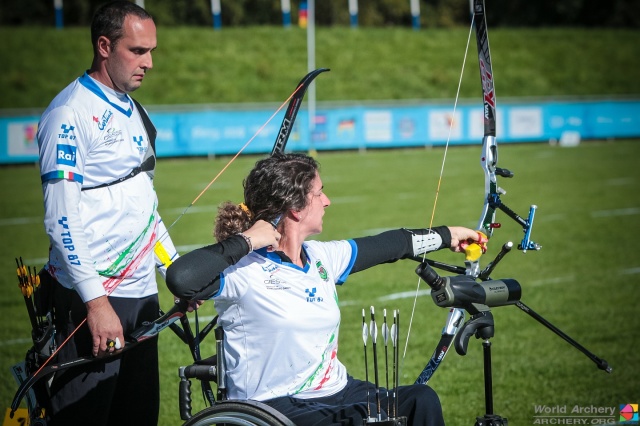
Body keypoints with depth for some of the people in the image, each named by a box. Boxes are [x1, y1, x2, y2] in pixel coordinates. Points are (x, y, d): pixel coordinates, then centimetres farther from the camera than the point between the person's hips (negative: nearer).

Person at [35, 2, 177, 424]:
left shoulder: (133, 112, 16)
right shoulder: (70, 113, -11)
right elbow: (62, 218, -17)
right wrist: (95, 301, -21)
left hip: (142, 293, 8)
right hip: (93, 298, -8)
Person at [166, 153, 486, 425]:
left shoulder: (321, 258, 10)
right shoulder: (244, 271, -15)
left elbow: (386, 247, 25)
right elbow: (180, 279, -34)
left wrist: (446, 235, 36)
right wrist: (244, 242, -25)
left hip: (336, 392, 8)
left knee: (421, 399, -12)